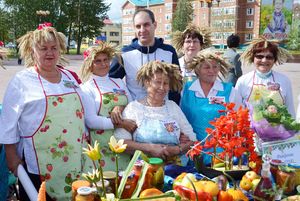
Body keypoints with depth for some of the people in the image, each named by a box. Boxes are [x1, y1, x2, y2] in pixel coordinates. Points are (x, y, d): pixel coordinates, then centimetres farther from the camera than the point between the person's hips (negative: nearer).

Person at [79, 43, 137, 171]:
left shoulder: (119, 82, 12)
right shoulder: (86, 88, -3)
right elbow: (90, 121, -12)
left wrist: (120, 107, -10)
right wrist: (121, 123, -18)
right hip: (101, 146, -4)